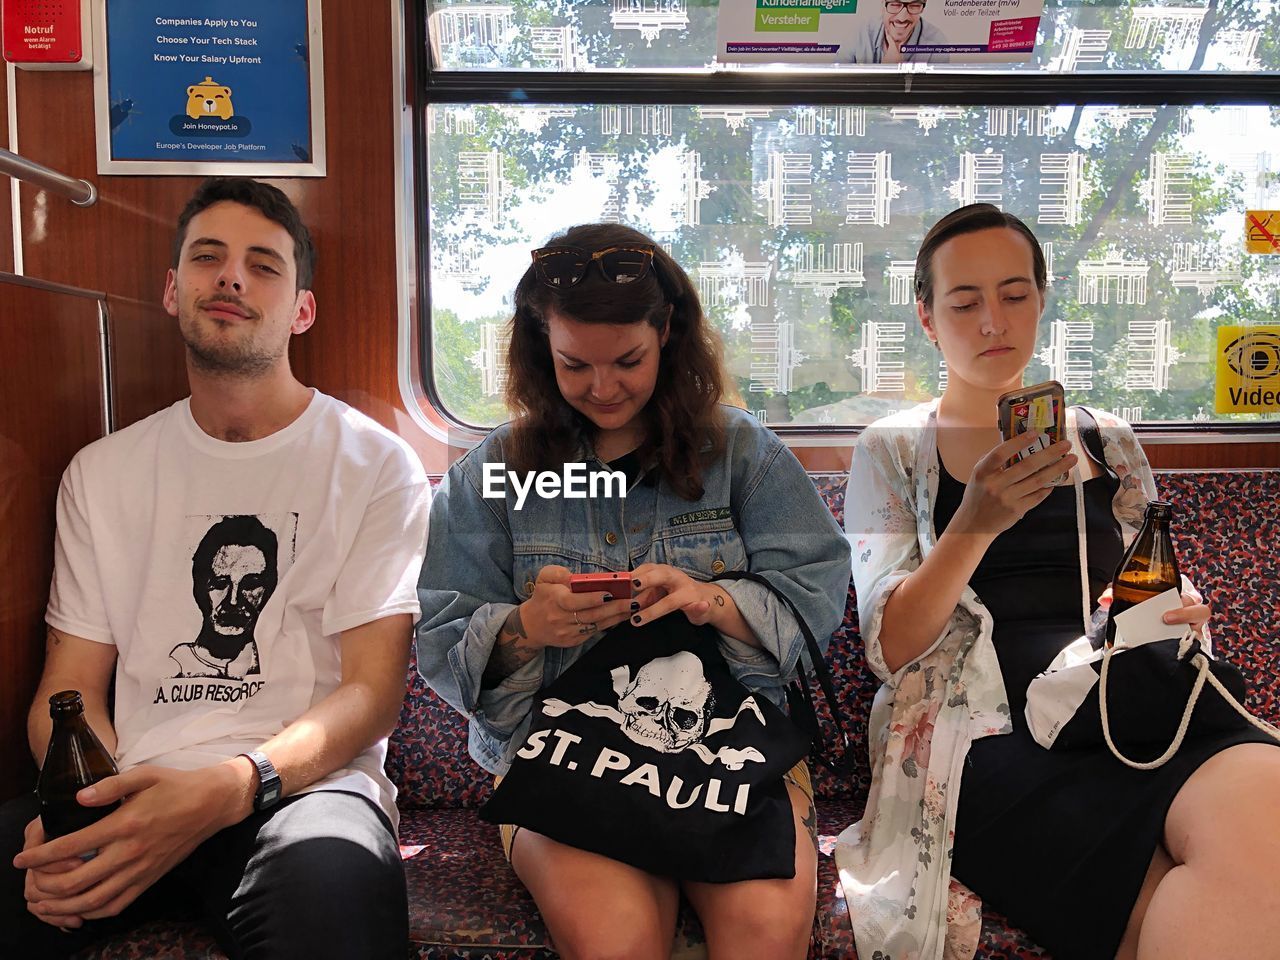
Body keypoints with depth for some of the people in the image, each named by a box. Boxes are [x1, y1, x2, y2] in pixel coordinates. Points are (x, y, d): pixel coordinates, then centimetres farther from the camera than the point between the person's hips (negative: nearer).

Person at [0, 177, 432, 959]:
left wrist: (227, 789, -22)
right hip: (130, 793, 3)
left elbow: (372, 690, -4)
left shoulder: (375, 464, 3)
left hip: (305, 782, -2)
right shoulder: (103, 472, 16)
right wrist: (78, 801, -11)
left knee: (330, 880, -37)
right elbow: (70, 685, 13)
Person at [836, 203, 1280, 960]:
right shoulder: (892, 451, 11)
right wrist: (976, 524, -16)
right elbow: (890, 649, 0)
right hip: (996, 743, -4)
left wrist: (1180, 612, 0)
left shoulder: (1108, 442, 21)